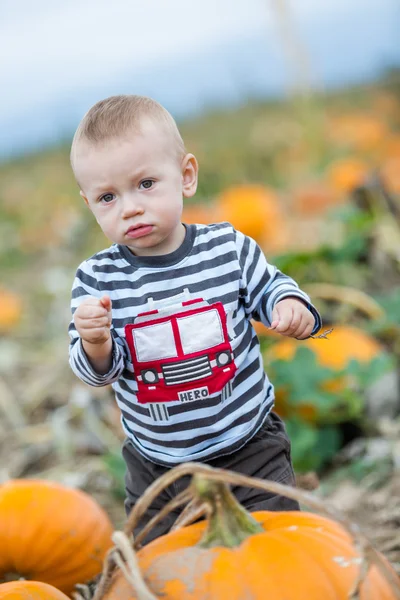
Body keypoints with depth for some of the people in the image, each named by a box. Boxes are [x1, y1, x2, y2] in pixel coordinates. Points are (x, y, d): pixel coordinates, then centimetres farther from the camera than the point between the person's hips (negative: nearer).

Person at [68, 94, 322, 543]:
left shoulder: (229, 248, -11)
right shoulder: (97, 278, -11)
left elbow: (267, 288, 5)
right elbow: (98, 372, -10)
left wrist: (290, 306, -18)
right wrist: (95, 343, -33)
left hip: (250, 446, -1)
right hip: (156, 466, 1)